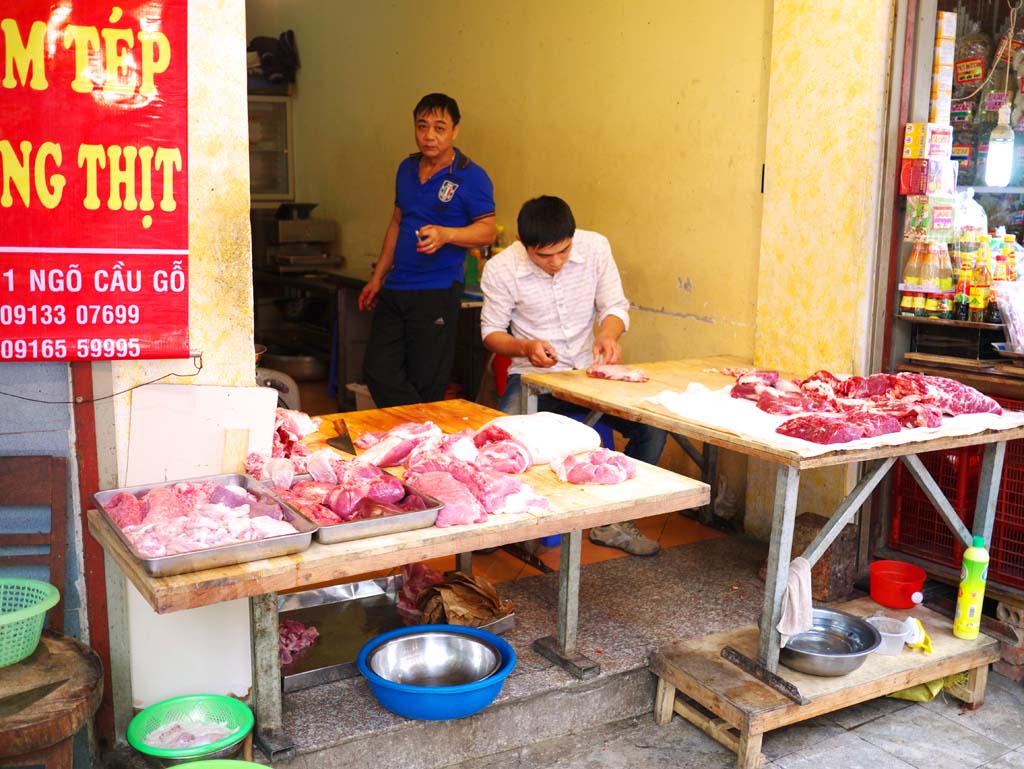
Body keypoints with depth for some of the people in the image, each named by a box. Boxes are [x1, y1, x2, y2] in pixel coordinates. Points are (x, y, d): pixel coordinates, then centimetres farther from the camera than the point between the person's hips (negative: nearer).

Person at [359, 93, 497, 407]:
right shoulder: (407, 168, 15)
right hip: (395, 288, 7)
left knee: (426, 385, -4)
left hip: (437, 292, -6)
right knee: (378, 371, 2)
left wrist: (445, 234, -26)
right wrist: (378, 277, 20)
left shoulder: (471, 177, -5)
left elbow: (487, 230, -8)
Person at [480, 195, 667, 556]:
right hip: (532, 377, -2)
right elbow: (491, 331, -1)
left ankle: (612, 521, 2)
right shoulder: (500, 269, -12)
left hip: (586, 370, 3)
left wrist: (608, 334, -22)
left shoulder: (595, 247, -7)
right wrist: (525, 347, -22)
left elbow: (615, 306, 1)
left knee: (652, 426, -18)